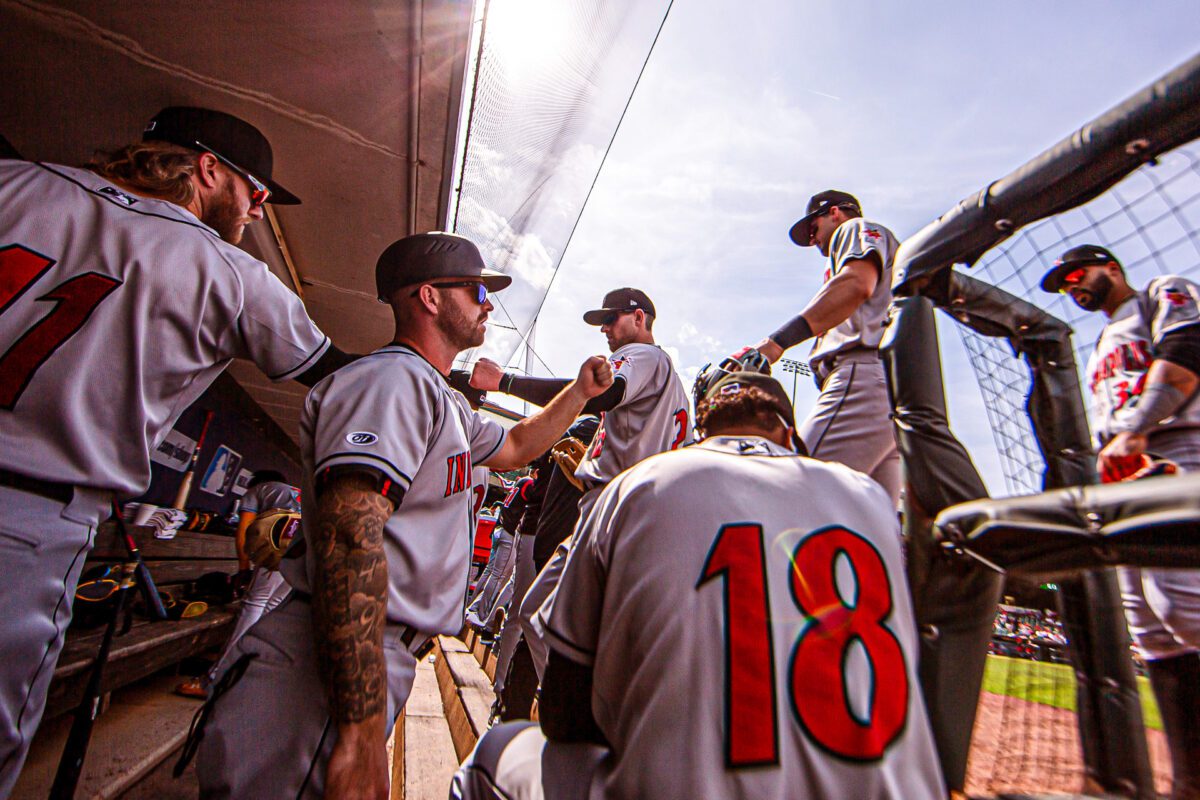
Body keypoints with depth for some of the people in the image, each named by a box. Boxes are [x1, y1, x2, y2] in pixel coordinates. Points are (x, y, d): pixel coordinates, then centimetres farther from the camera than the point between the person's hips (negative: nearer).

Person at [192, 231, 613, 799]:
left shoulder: (440, 400, 19)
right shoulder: (392, 378, -15)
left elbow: (514, 447, 33)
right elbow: (351, 536, -27)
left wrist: (580, 392, 24)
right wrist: (361, 731, -29)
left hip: (382, 663, 10)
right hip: (329, 679, -10)